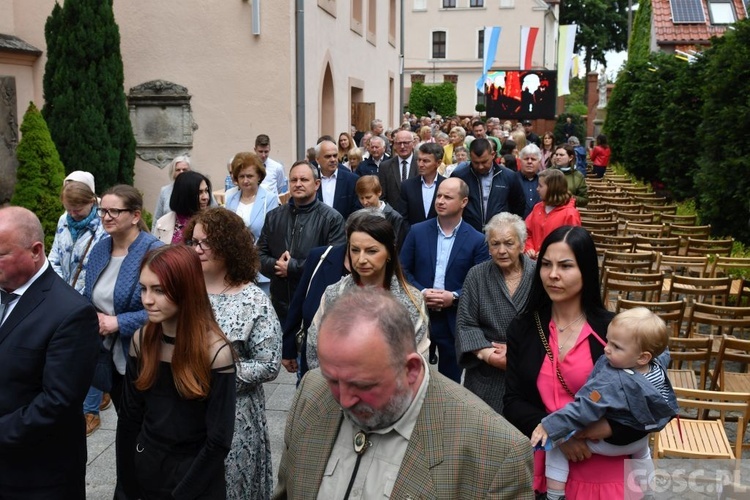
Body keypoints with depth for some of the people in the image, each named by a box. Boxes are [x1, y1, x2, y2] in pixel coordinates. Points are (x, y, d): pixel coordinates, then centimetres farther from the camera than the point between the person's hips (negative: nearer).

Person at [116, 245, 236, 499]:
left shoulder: (215, 351, -21)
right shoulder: (141, 340, -8)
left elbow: (219, 440, -17)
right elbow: (130, 417, 1)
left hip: (197, 476, -4)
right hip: (146, 467, 4)